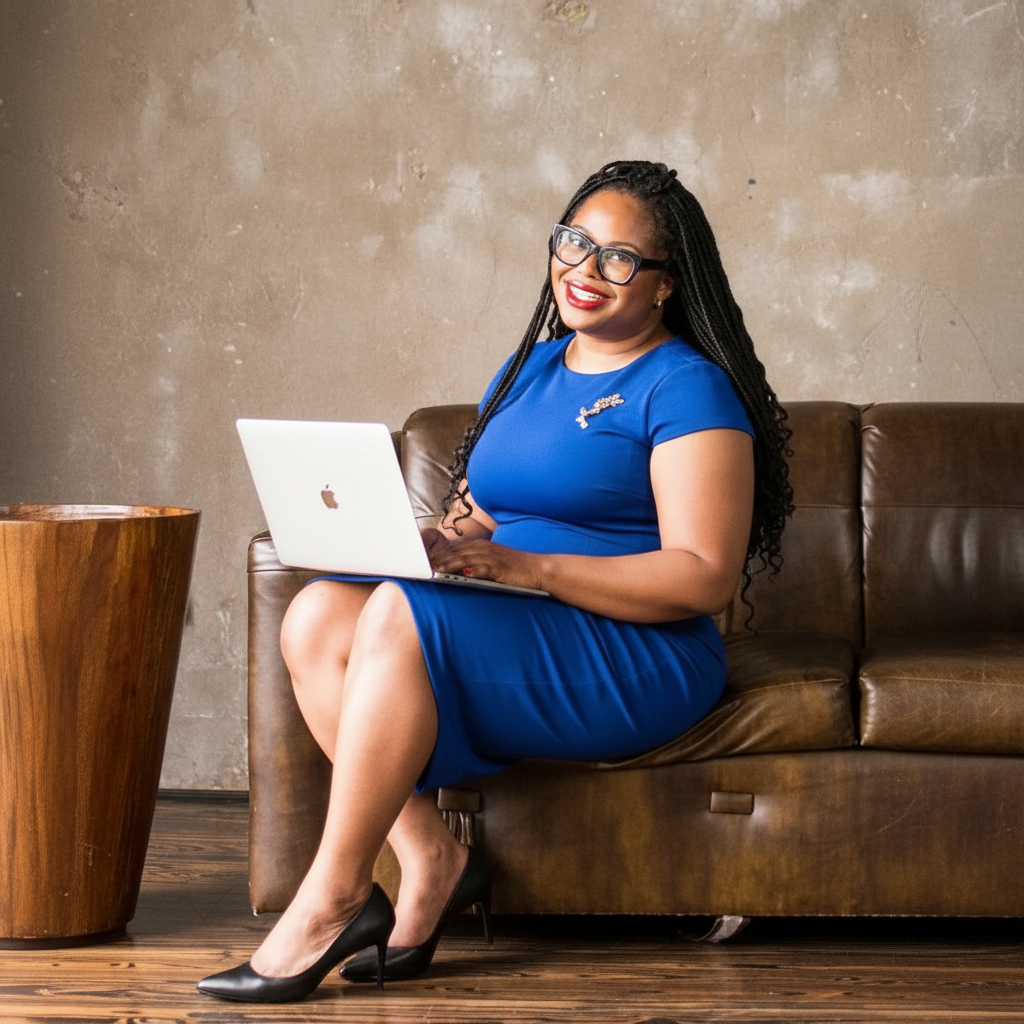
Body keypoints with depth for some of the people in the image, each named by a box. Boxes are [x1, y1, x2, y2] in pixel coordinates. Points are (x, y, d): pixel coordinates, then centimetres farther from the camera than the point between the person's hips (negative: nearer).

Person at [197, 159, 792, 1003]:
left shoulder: (688, 389, -5)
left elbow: (706, 577, -15)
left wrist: (529, 567, -22)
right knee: (317, 617, -17)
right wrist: (437, 542, -5)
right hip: (503, 634, 8)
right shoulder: (527, 371, 20)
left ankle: (332, 897, -23)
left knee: (400, 616, -30)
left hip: (635, 657, -8)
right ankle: (430, 856, -16)